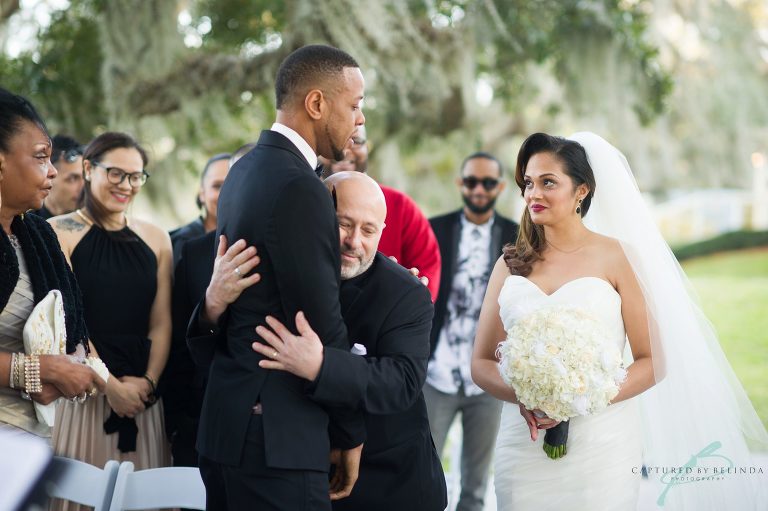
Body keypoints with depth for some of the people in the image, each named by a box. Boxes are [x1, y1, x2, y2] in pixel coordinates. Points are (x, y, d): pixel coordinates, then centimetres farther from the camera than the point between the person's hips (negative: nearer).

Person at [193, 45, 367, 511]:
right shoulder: (298, 188, -18)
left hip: (229, 421, 10)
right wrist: (351, 433, -7)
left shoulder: (247, 169, 12)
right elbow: (322, 325, -16)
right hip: (274, 434, -10)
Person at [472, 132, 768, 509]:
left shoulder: (615, 257, -3)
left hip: (601, 447, -2)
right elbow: (481, 363, 6)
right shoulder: (511, 264, 4)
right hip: (523, 446, 2)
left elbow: (653, 361, -4)